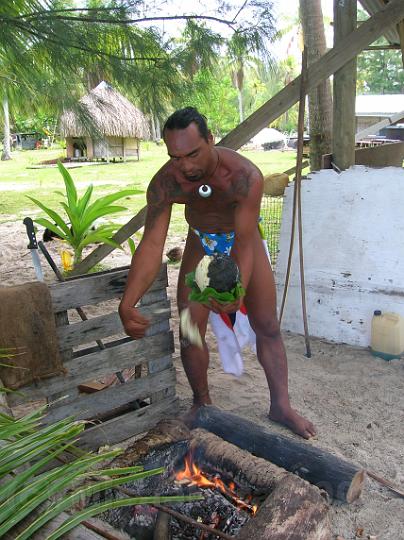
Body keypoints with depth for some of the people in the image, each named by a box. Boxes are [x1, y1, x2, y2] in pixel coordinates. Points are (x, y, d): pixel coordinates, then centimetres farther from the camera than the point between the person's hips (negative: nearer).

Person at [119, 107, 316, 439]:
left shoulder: (245, 176, -37)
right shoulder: (165, 183, -30)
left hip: (241, 238, -1)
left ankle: (281, 406, 19)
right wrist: (127, 304, -49)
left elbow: (244, 245, -39)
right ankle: (202, 403, 21)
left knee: (267, 327, 1)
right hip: (201, 243, 2)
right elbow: (151, 244, -37)